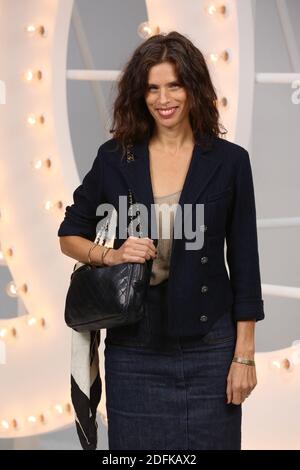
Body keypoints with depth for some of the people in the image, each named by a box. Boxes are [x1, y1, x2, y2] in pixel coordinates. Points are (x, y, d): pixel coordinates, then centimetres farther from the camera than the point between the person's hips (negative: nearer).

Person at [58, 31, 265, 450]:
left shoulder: (229, 160, -1)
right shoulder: (115, 157, 1)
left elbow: (243, 261, 1)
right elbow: (69, 235, 10)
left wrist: (244, 355, -2)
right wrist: (110, 254, -11)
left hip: (208, 349, -1)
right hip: (134, 349, 1)